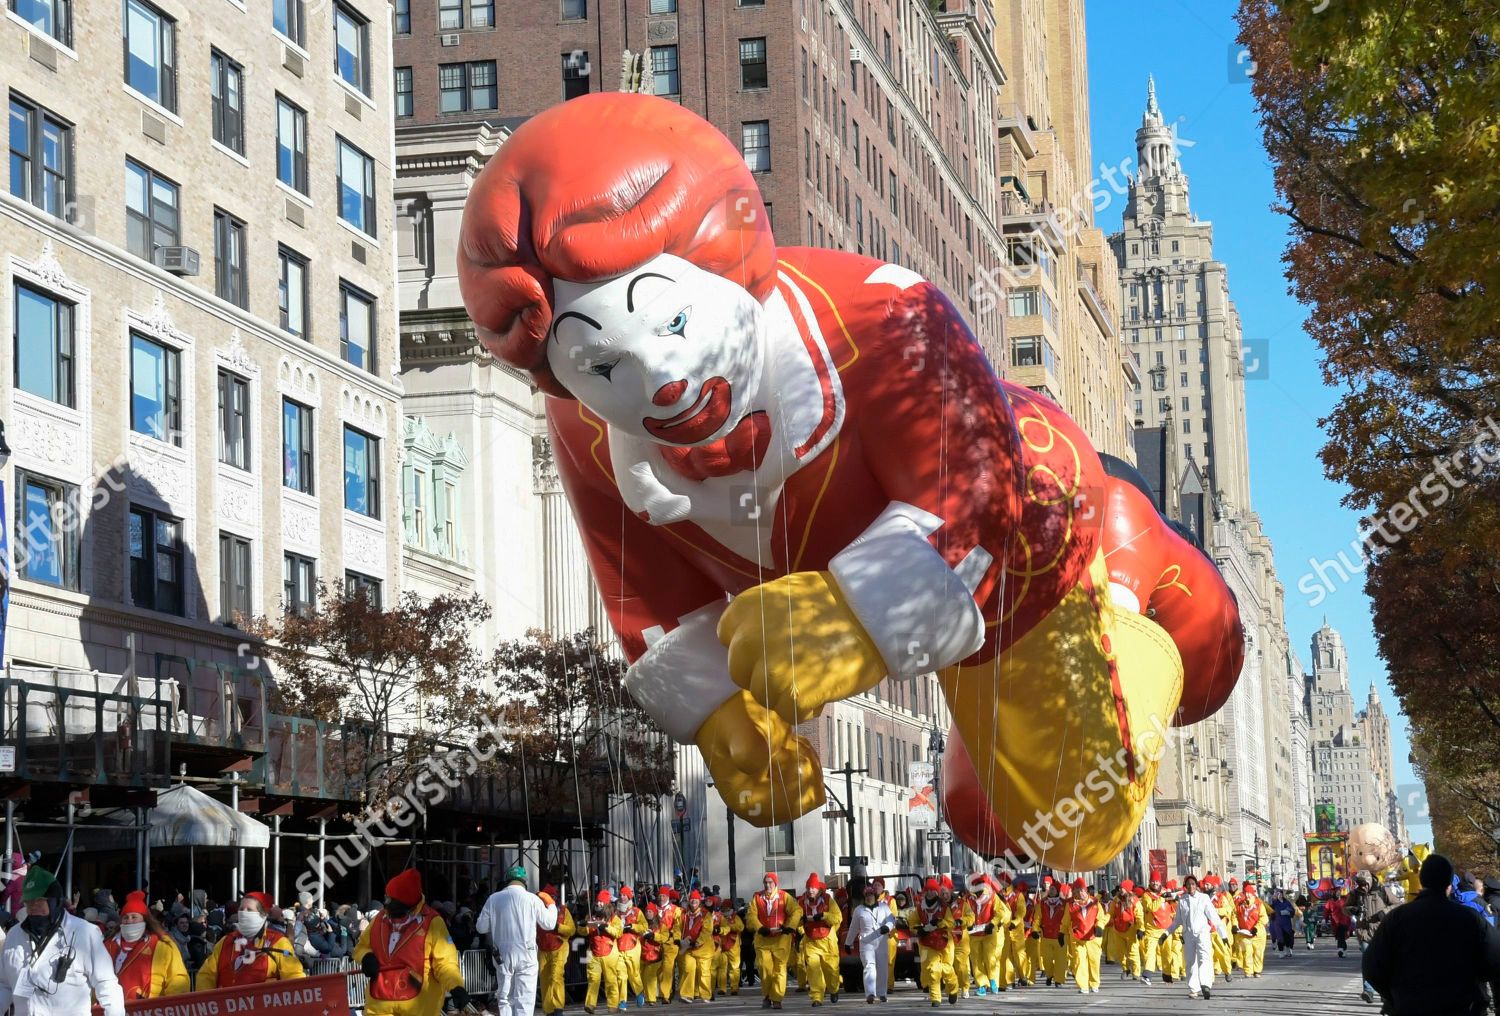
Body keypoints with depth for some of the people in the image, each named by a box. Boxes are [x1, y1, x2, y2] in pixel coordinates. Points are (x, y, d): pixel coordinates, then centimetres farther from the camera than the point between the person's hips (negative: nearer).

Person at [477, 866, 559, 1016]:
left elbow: (481, 927, 2)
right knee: (524, 1000, -1)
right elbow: (549, 924, 2)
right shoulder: (532, 899, -6)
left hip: (502, 956, 2)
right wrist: (551, 905, 20)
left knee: (504, 999, 12)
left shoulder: (493, 899, -2)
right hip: (526, 955, -2)